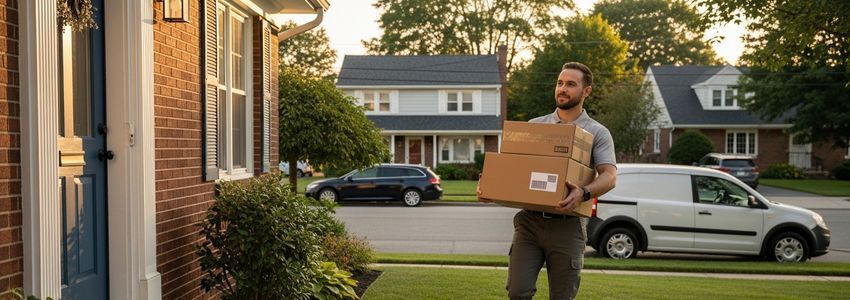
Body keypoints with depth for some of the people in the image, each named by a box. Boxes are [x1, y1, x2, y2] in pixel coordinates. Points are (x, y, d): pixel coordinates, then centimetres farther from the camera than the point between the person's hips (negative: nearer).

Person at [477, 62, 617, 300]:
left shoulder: (598, 133, 3)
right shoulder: (534, 126, 13)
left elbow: (609, 176, -11)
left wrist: (584, 193, -32)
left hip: (567, 225, -2)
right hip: (529, 220, 2)